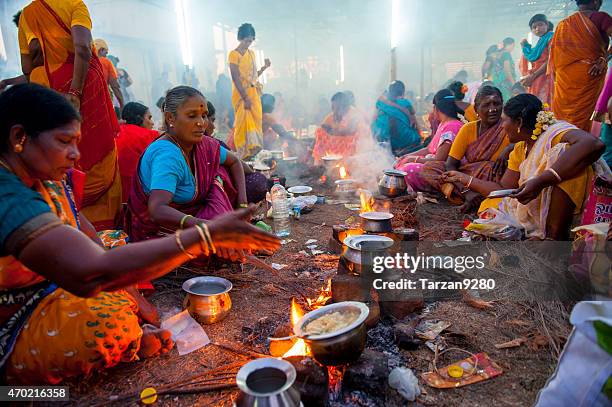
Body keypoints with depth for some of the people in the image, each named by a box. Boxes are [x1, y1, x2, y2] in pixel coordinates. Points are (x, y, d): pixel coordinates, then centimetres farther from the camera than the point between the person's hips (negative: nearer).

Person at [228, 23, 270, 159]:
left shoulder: (251, 53, 16)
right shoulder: (234, 54, -6)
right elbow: (236, 78, -13)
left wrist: (264, 67, 3)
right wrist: (245, 98, -19)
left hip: (254, 93, 7)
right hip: (241, 95, -7)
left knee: (256, 123, 5)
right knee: (244, 124, -7)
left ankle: (255, 151, 13)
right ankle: (245, 154, -2)